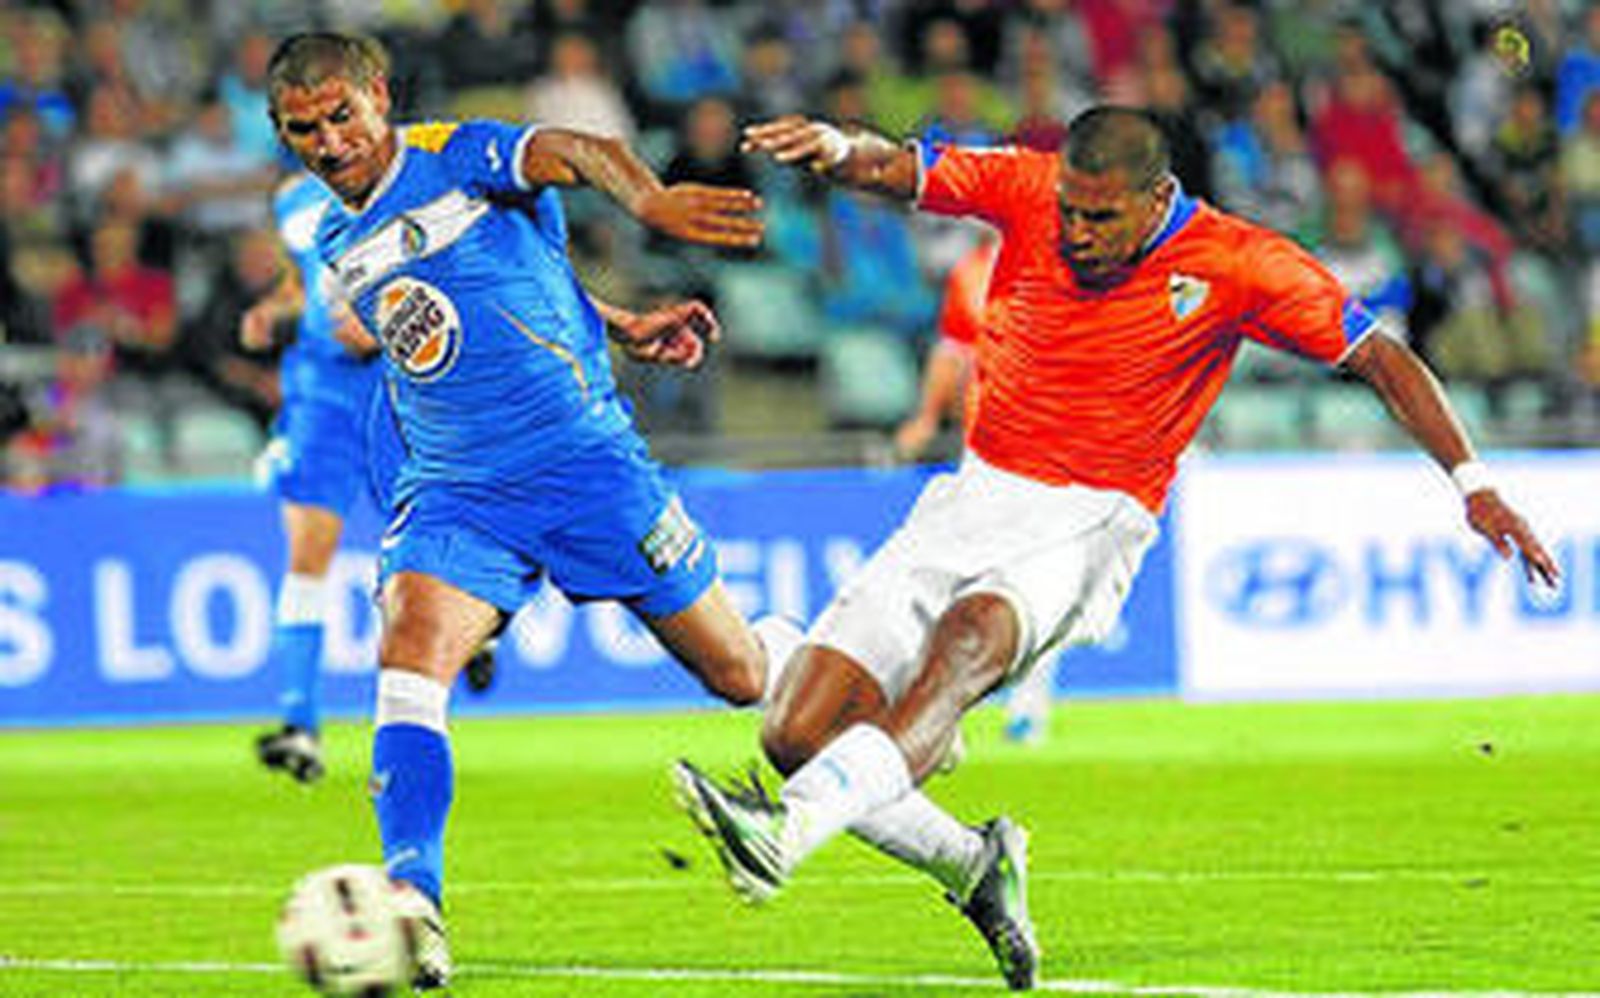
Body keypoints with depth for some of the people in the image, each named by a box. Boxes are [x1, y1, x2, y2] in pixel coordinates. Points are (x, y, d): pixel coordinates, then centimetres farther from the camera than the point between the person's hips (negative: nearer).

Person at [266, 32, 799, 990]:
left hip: (585, 458, -4)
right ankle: (413, 905, -31)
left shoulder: (462, 158, -7)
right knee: (410, 662, -24)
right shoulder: (341, 249, 11)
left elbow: (577, 153, -27)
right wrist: (620, 327, 15)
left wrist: (646, 197, -51)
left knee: (742, 676, 6)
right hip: (456, 494, 4)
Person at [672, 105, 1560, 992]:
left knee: (970, 636, -38)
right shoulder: (1028, 190, -2)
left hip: (1091, 523, -4)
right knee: (796, 732, -10)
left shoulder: (1237, 267, -7)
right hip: (976, 497, 4)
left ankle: (790, 830, -58)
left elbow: (1379, 357, -1)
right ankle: (973, 868, 12)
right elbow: (893, 170, -4)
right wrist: (837, 149, -29)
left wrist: (1472, 483, -7)